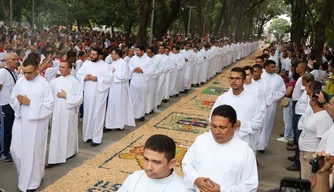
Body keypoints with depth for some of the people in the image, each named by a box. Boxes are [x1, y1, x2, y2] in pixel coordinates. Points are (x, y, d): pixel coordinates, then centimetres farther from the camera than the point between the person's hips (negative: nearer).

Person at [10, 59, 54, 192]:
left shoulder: (44, 84, -13)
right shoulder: (20, 81, 2)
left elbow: (49, 106, -15)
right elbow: (12, 99, 8)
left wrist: (30, 103, -21)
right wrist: (19, 101, -15)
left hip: (36, 123, -5)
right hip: (20, 121, 5)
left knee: (33, 152, 5)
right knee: (16, 149, 11)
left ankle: (32, 181, 24)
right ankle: (24, 173, 38)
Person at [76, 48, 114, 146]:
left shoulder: (105, 66, -3)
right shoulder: (86, 64, 7)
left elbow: (110, 78, -10)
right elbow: (78, 74, 10)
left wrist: (97, 79, -18)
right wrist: (84, 77, -11)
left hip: (99, 94, -4)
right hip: (88, 93, 4)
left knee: (97, 115, -1)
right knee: (87, 114, 10)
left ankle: (97, 138, 6)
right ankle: (88, 135, 23)